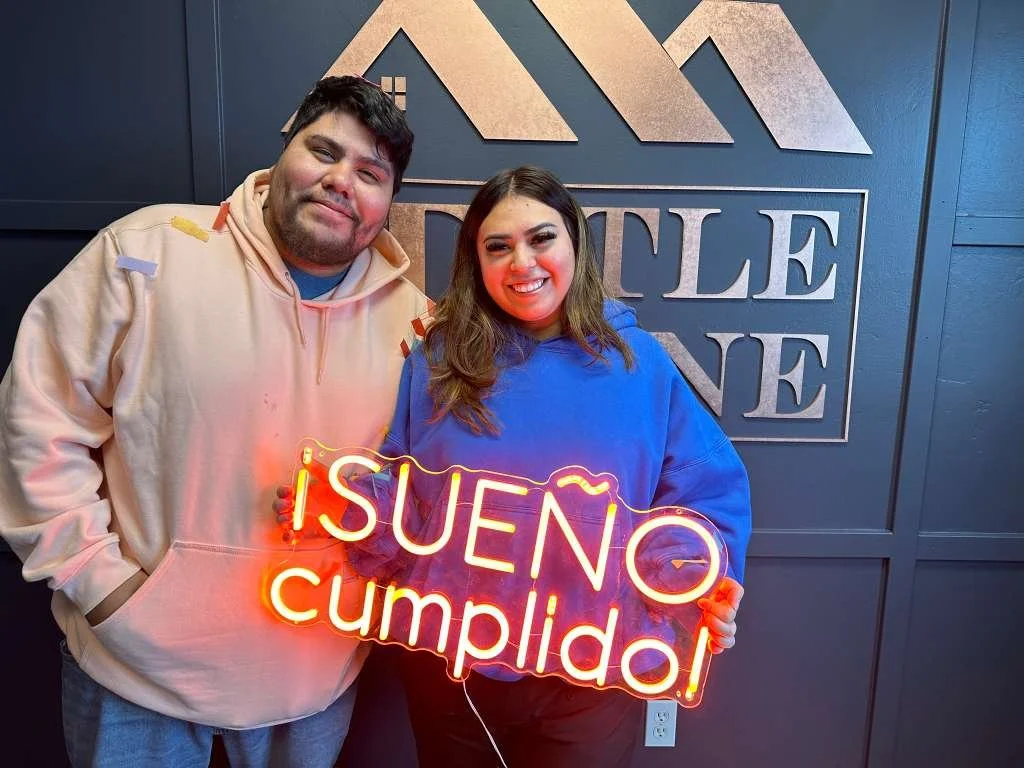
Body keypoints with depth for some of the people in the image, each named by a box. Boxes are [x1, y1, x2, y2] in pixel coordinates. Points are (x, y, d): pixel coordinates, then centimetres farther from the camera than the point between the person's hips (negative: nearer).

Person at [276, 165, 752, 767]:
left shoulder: (637, 362, -3)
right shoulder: (438, 363, -2)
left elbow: (705, 490, 1)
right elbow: (403, 506, 2)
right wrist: (348, 505, -18)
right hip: (450, 663, 2)